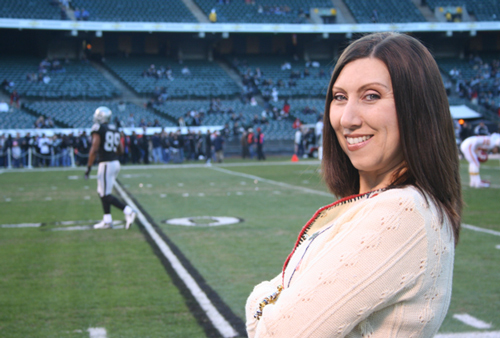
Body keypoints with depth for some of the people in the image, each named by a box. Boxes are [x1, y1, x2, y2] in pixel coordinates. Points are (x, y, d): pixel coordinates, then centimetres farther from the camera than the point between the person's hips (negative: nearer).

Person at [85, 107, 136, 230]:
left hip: (106, 164, -8)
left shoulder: (98, 129, -11)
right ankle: (107, 220, 17)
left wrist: (89, 167, -11)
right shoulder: (115, 130, 13)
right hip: (116, 163, 8)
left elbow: (94, 150, -17)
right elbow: (120, 150, 17)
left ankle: (128, 211, -16)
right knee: (103, 192, 17)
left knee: (106, 195, -4)